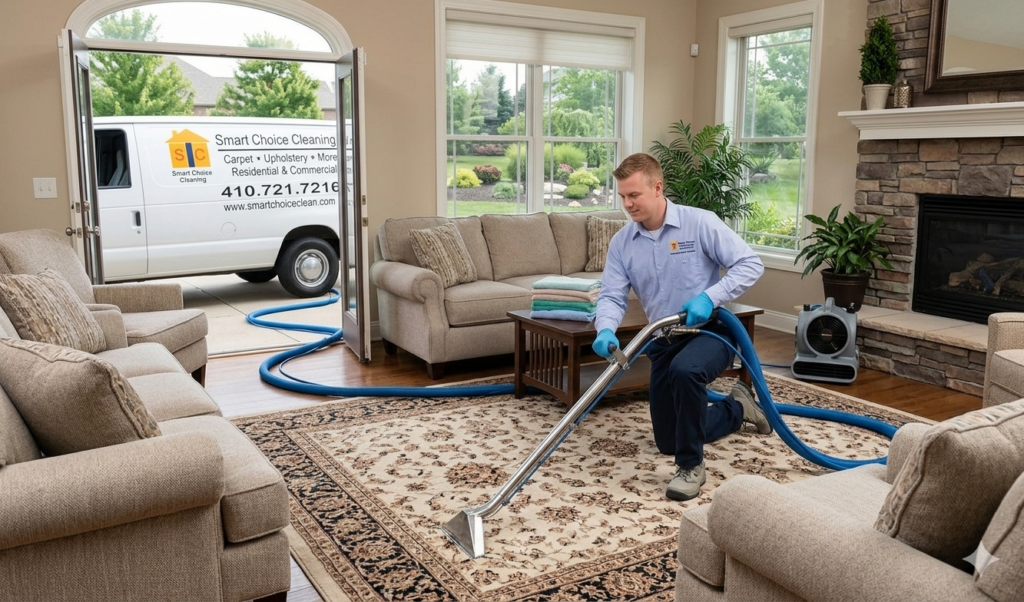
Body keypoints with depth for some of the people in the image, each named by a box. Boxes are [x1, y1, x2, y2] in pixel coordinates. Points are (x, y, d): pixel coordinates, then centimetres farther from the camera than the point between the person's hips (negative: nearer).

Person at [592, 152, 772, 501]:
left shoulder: (700, 223, -14)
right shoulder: (621, 243, -2)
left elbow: (751, 264, -16)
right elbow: (611, 296, -9)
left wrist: (709, 298, -30)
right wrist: (605, 330, -31)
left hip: (710, 331, -5)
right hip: (663, 341, 6)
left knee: (685, 370, -41)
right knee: (668, 442, 11)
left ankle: (691, 466, -20)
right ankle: (737, 408, 37)